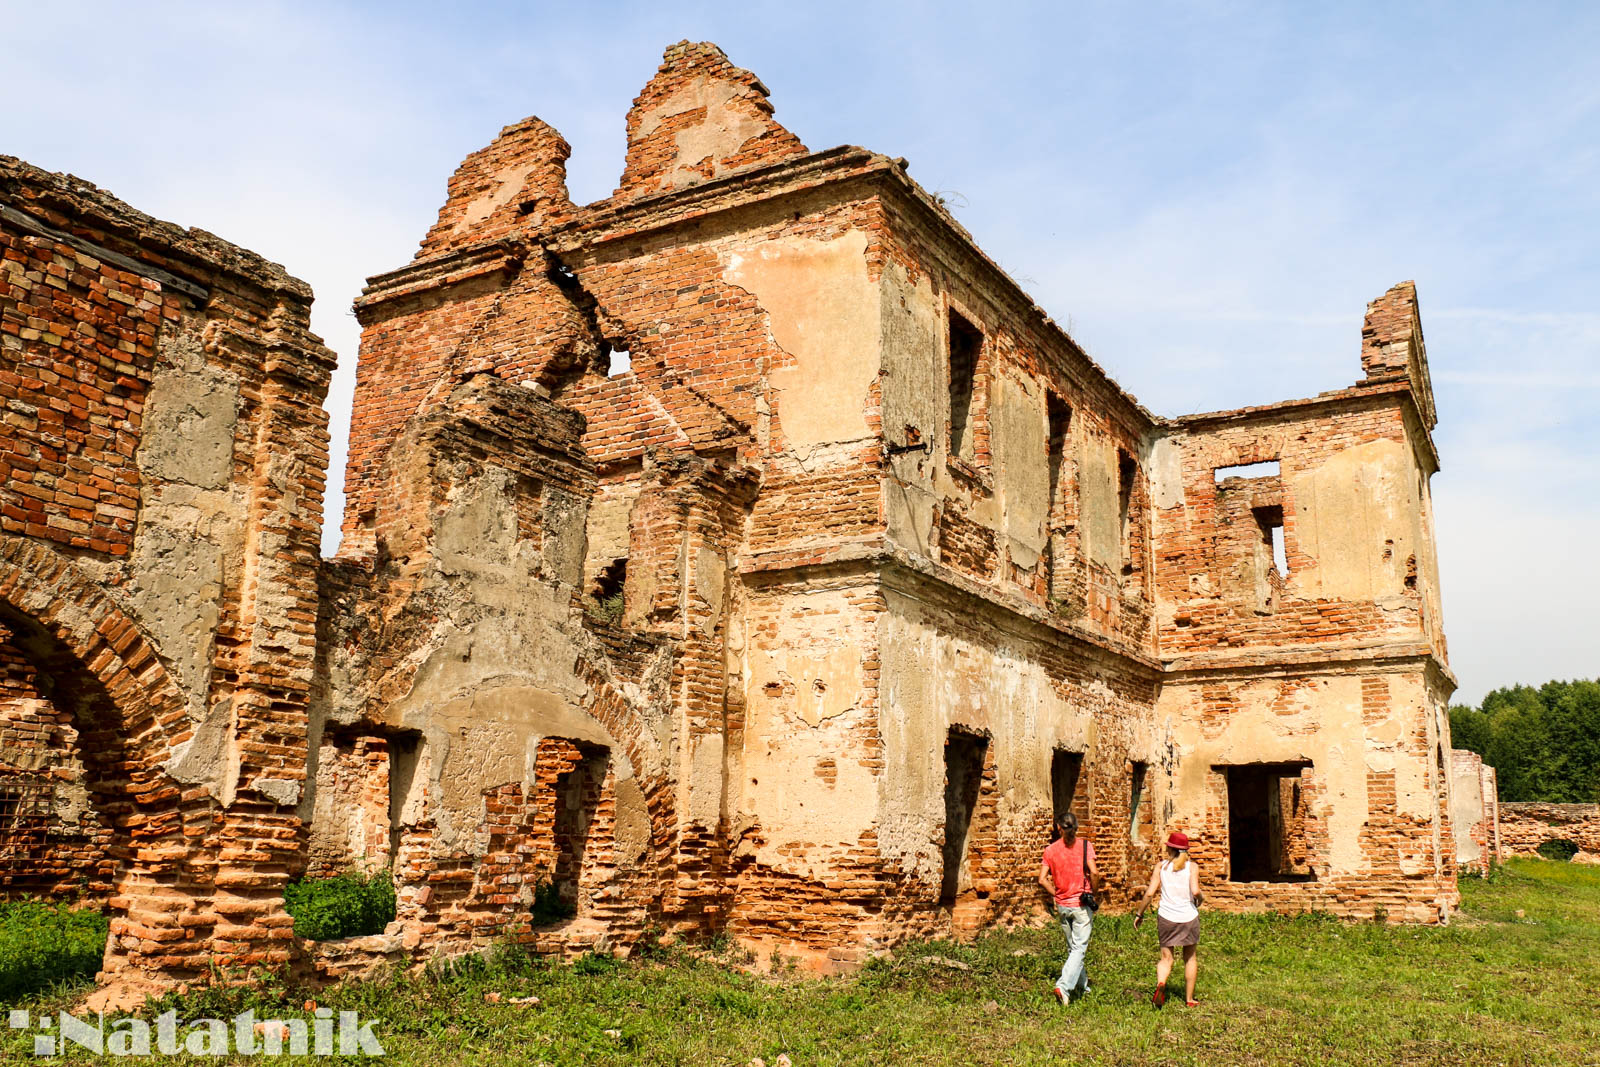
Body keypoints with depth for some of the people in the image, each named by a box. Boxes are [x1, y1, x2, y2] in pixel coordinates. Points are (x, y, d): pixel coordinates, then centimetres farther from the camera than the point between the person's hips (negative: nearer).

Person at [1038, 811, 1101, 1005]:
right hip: (1081, 904, -3)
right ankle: (1064, 986, -17)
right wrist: (1094, 892, -3)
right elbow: (1094, 873, -18)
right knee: (1079, 948, -2)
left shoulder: (1051, 850, 0)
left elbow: (1042, 880, -4)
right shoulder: (1084, 846, -8)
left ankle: (1082, 986, 29)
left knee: (1072, 947, 18)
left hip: (1062, 905, 3)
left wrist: (1056, 895, 9)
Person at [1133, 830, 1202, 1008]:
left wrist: (1139, 914, 6)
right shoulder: (1192, 866, -3)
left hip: (1166, 917, 0)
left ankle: (1160, 983, -24)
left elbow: (1150, 893, -3)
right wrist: (1199, 900, 6)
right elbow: (1195, 891, -17)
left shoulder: (1161, 866, 1)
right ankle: (1189, 998, 22)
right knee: (1190, 958, 17)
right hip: (1188, 917, 0)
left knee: (1166, 958, 6)